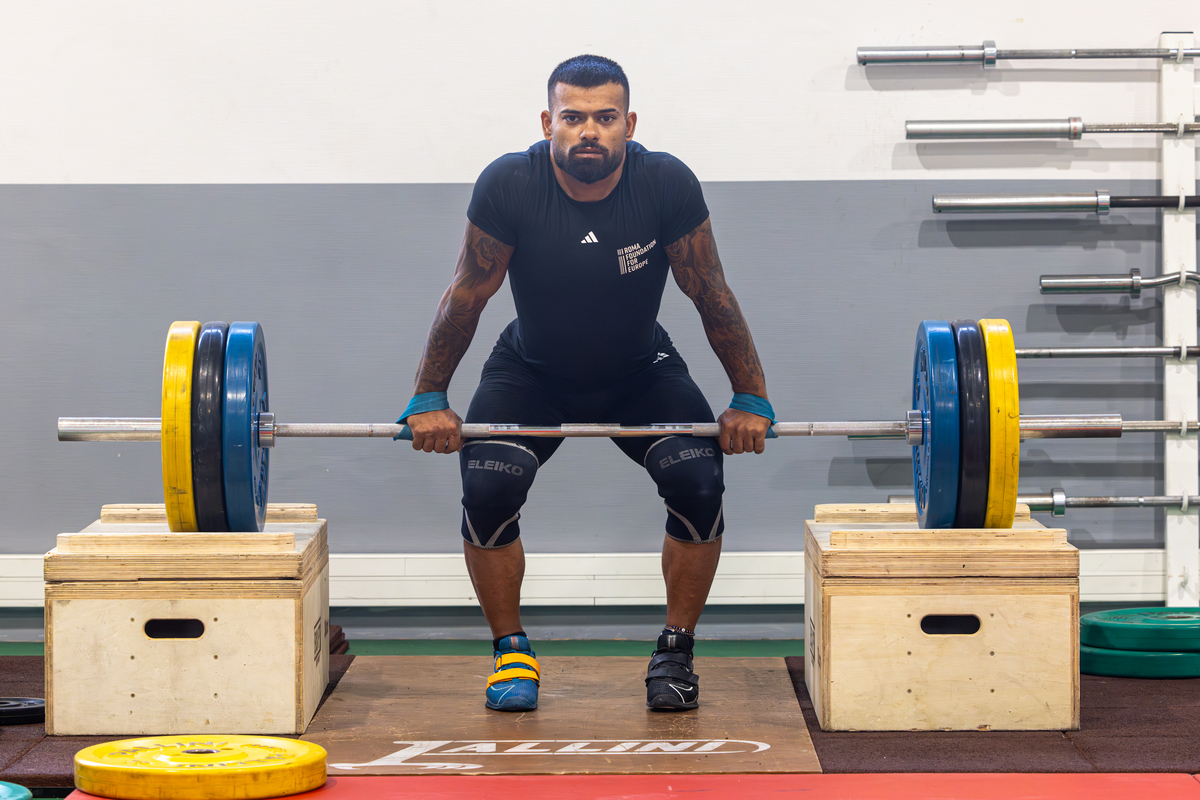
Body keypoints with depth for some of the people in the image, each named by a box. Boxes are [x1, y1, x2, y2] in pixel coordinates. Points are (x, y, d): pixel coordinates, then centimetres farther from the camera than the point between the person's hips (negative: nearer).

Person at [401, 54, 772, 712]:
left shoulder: (668, 184, -26)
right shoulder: (509, 185, -27)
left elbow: (712, 295, -14)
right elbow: (467, 295, -14)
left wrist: (750, 400, -9)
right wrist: (429, 399, -9)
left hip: (640, 372, 0)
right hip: (532, 371, 0)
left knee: (699, 484, -22)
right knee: (487, 492, -23)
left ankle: (675, 651, -2)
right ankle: (510, 650, -1)